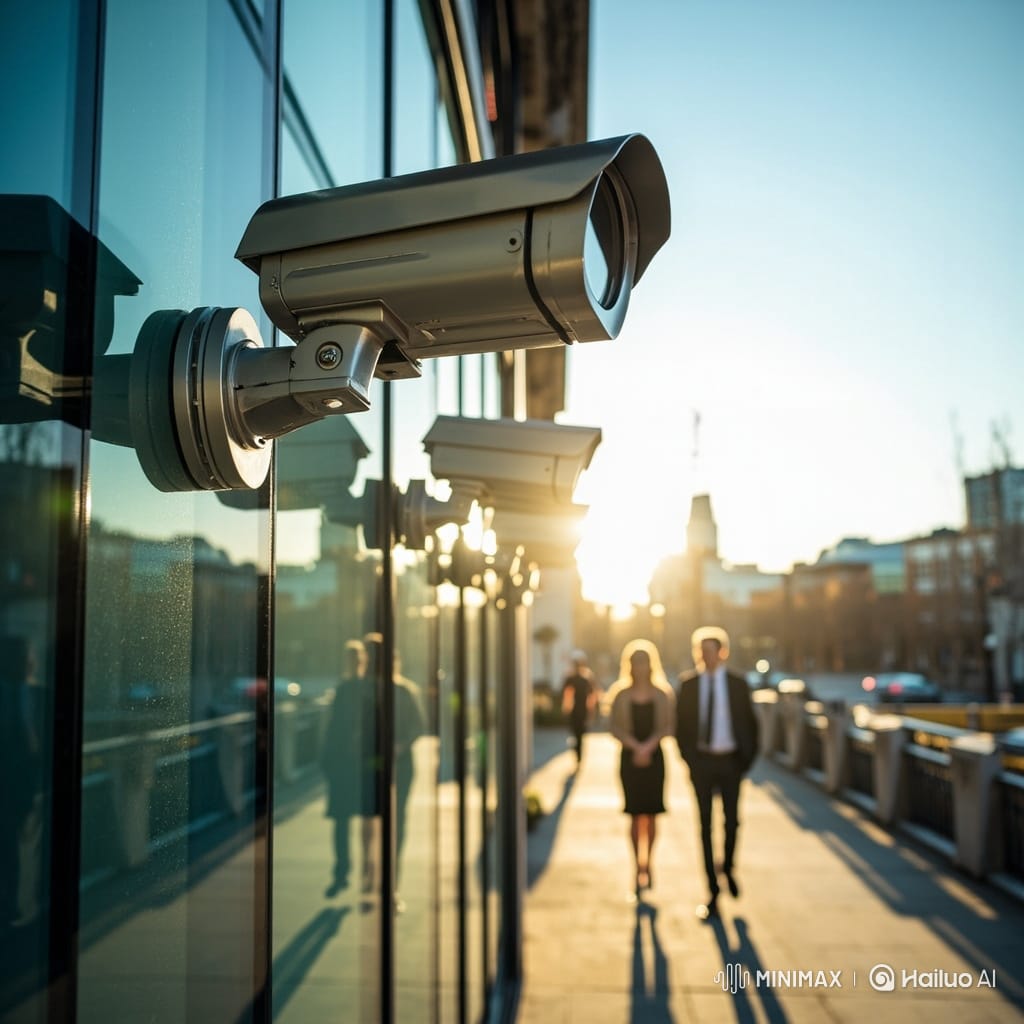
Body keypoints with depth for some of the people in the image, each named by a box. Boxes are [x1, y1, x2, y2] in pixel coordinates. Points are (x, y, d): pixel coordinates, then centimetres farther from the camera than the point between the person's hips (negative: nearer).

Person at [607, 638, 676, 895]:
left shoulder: (662, 695, 3)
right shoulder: (621, 696, 3)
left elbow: (667, 726, -1)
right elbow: (615, 728, -1)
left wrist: (649, 746, -15)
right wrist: (635, 747, -15)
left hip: (655, 756, 0)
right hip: (630, 757, 0)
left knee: (651, 814, 3)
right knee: (636, 814, -1)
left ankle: (647, 865, 13)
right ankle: (638, 867, 3)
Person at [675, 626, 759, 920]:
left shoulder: (738, 685, 0)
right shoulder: (688, 684, 1)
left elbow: (750, 724, 3)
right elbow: (681, 725, 4)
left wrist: (747, 760, -3)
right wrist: (689, 758, -3)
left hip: (730, 760, 0)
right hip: (702, 760, 0)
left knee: (731, 820, 4)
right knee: (705, 824, 4)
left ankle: (728, 869, 33)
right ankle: (712, 890, 13)